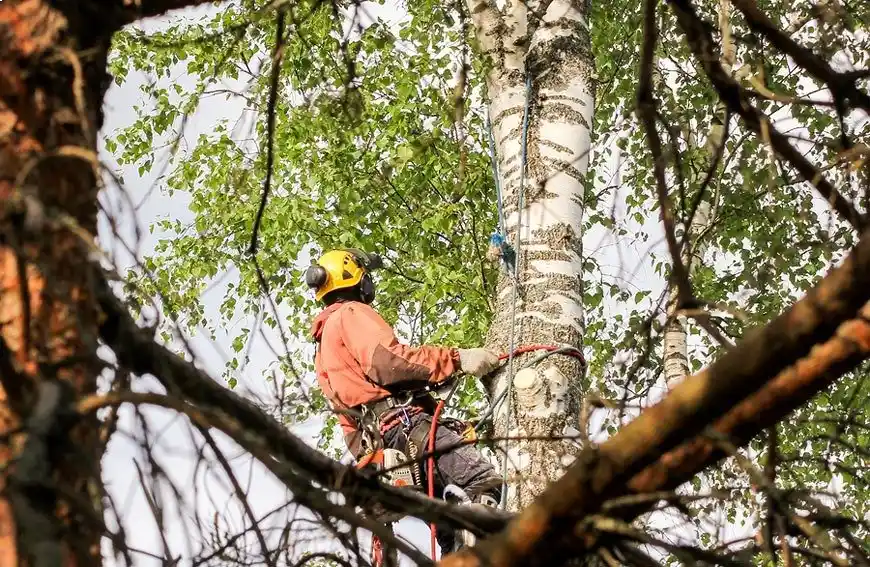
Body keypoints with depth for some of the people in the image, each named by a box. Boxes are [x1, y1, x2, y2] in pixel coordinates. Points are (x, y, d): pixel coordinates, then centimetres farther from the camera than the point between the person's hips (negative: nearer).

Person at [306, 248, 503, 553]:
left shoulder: (324, 346, 36)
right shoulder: (351, 314, 4)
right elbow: (386, 360, -14)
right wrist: (457, 359, -16)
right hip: (399, 422, -10)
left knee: (451, 529, 3)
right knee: (483, 479, -26)